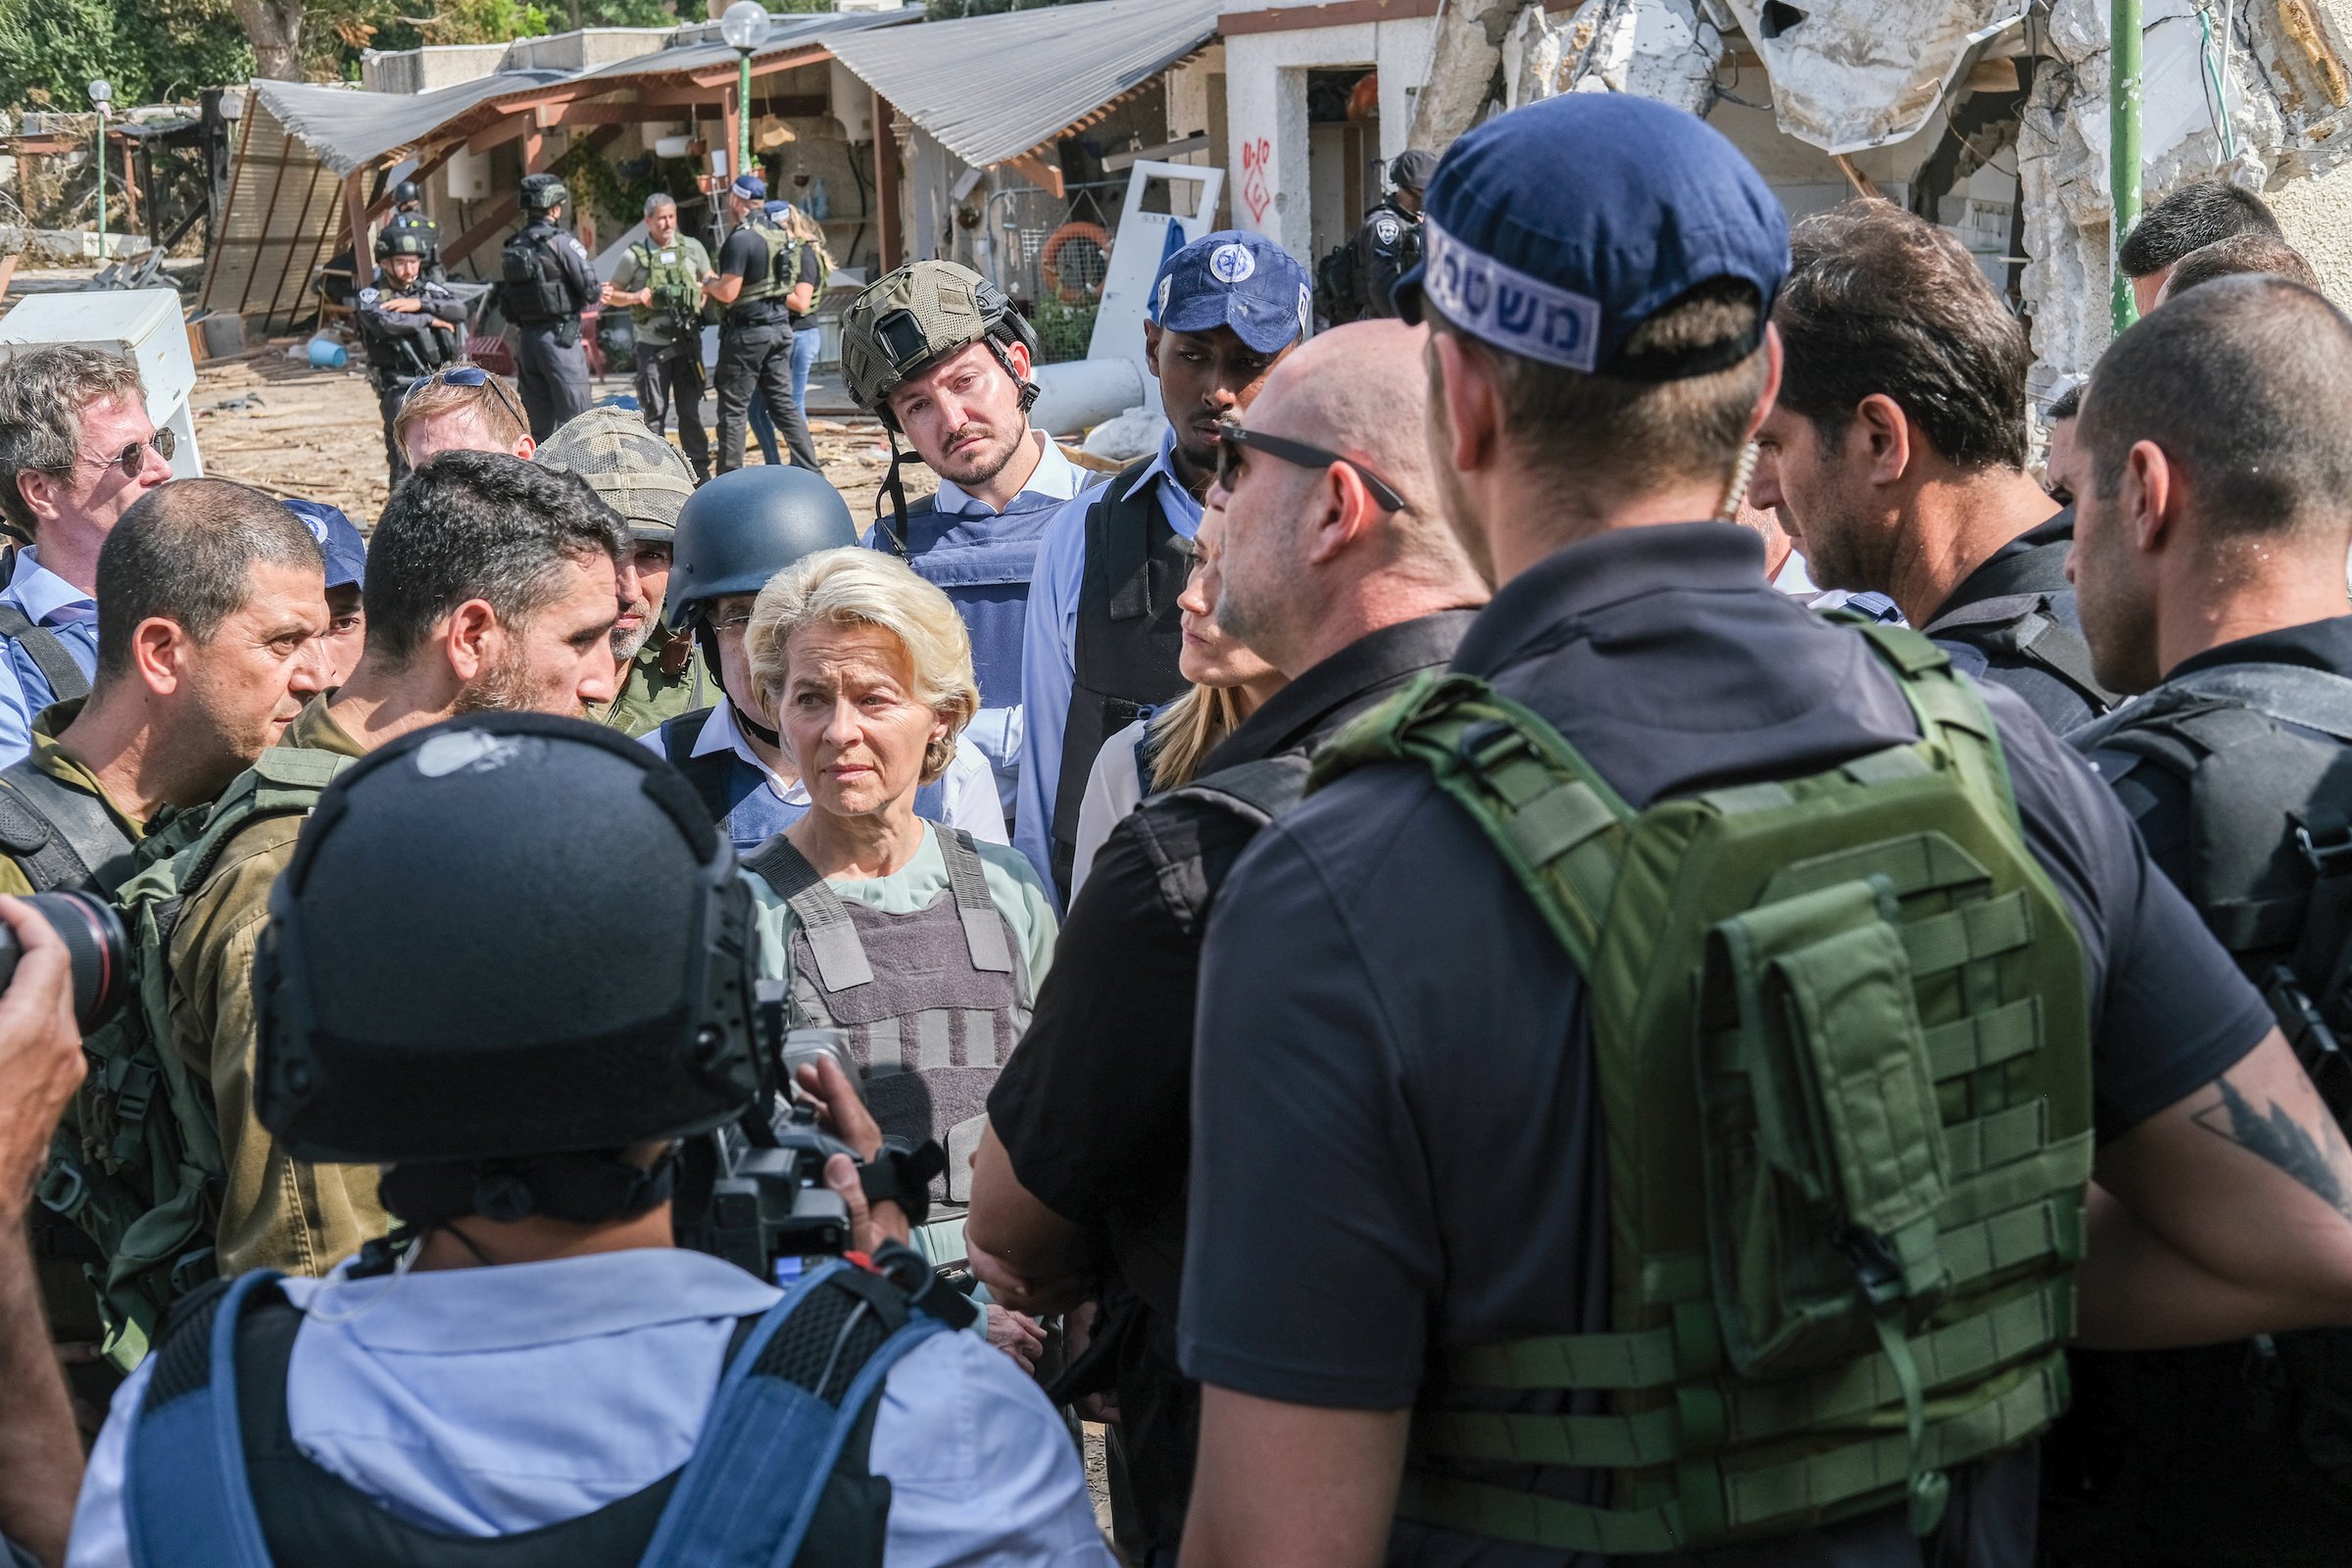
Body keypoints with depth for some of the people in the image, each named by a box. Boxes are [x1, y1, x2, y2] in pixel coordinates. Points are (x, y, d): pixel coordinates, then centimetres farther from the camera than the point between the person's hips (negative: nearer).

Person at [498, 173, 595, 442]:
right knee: (574, 420, -5)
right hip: (560, 336, -7)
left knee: (538, 423, 11)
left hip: (526, 337, 7)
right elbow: (591, 289, -12)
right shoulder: (561, 241, -10)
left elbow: (504, 304, 12)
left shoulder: (512, 248, 10)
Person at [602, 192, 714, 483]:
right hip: (652, 346, -2)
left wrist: (701, 301, 0)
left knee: (690, 410, 6)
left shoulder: (692, 248, 4)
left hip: (687, 342, 2)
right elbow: (611, 294, 6)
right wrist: (636, 298, -12)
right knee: (653, 412, 2)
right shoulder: (634, 256, -2)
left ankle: (700, 470, 13)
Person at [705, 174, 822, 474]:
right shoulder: (780, 236, 11)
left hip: (747, 331, -8)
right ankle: (808, 470, 7)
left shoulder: (740, 239, -16)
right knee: (783, 402, 11)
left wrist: (709, 283, 2)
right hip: (780, 327, 8)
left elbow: (728, 292, -21)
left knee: (733, 408, -1)